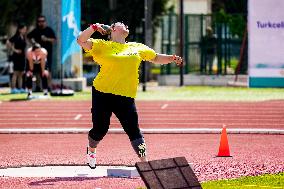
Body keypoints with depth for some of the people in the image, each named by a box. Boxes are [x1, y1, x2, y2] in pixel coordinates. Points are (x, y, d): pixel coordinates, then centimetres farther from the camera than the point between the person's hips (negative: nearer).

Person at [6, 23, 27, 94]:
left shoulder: (23, 37, 11)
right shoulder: (16, 37, -12)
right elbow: (8, 43, -19)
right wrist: (14, 50, -16)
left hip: (22, 56, 8)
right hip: (17, 56, -8)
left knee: (21, 73, 10)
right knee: (16, 73, -7)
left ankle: (20, 88, 14)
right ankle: (13, 88, -5)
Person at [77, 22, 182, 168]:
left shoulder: (137, 48, 18)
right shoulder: (103, 46, 4)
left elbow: (156, 58, 28)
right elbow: (81, 41, -4)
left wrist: (172, 58, 13)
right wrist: (94, 27, -15)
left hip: (126, 97, 2)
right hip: (103, 94, -2)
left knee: (133, 130, -7)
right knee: (100, 129, 3)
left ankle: (144, 161, -6)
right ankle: (91, 151, 33)